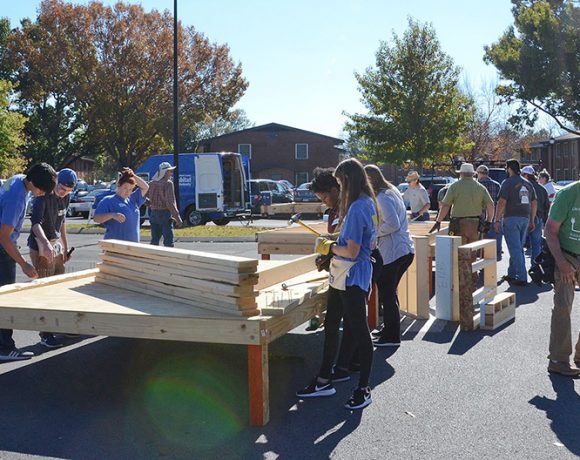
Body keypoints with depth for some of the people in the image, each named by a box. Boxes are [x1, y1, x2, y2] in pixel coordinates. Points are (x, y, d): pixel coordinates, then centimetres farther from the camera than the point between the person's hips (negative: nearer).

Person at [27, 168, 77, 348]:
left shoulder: (65, 197, 6)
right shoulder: (43, 197, -19)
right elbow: (36, 222, -33)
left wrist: (65, 246, 20)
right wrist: (46, 243, -49)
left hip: (57, 245, 8)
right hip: (41, 247, -8)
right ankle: (45, 335, -1)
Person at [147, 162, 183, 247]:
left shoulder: (152, 183, 10)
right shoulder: (168, 183, -12)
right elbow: (170, 202, -18)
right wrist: (177, 218, -17)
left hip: (153, 214, 7)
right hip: (165, 214, -7)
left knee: (154, 241, 13)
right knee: (168, 241, -5)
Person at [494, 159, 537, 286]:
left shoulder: (508, 183, -8)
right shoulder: (528, 184, 14)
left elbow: (502, 202, -14)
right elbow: (534, 203, 15)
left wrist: (497, 220, -10)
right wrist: (532, 221, 21)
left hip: (511, 218, -7)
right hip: (525, 218, 7)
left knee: (515, 249, -6)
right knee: (518, 248, 15)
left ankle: (522, 278, -10)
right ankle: (512, 274, 23)